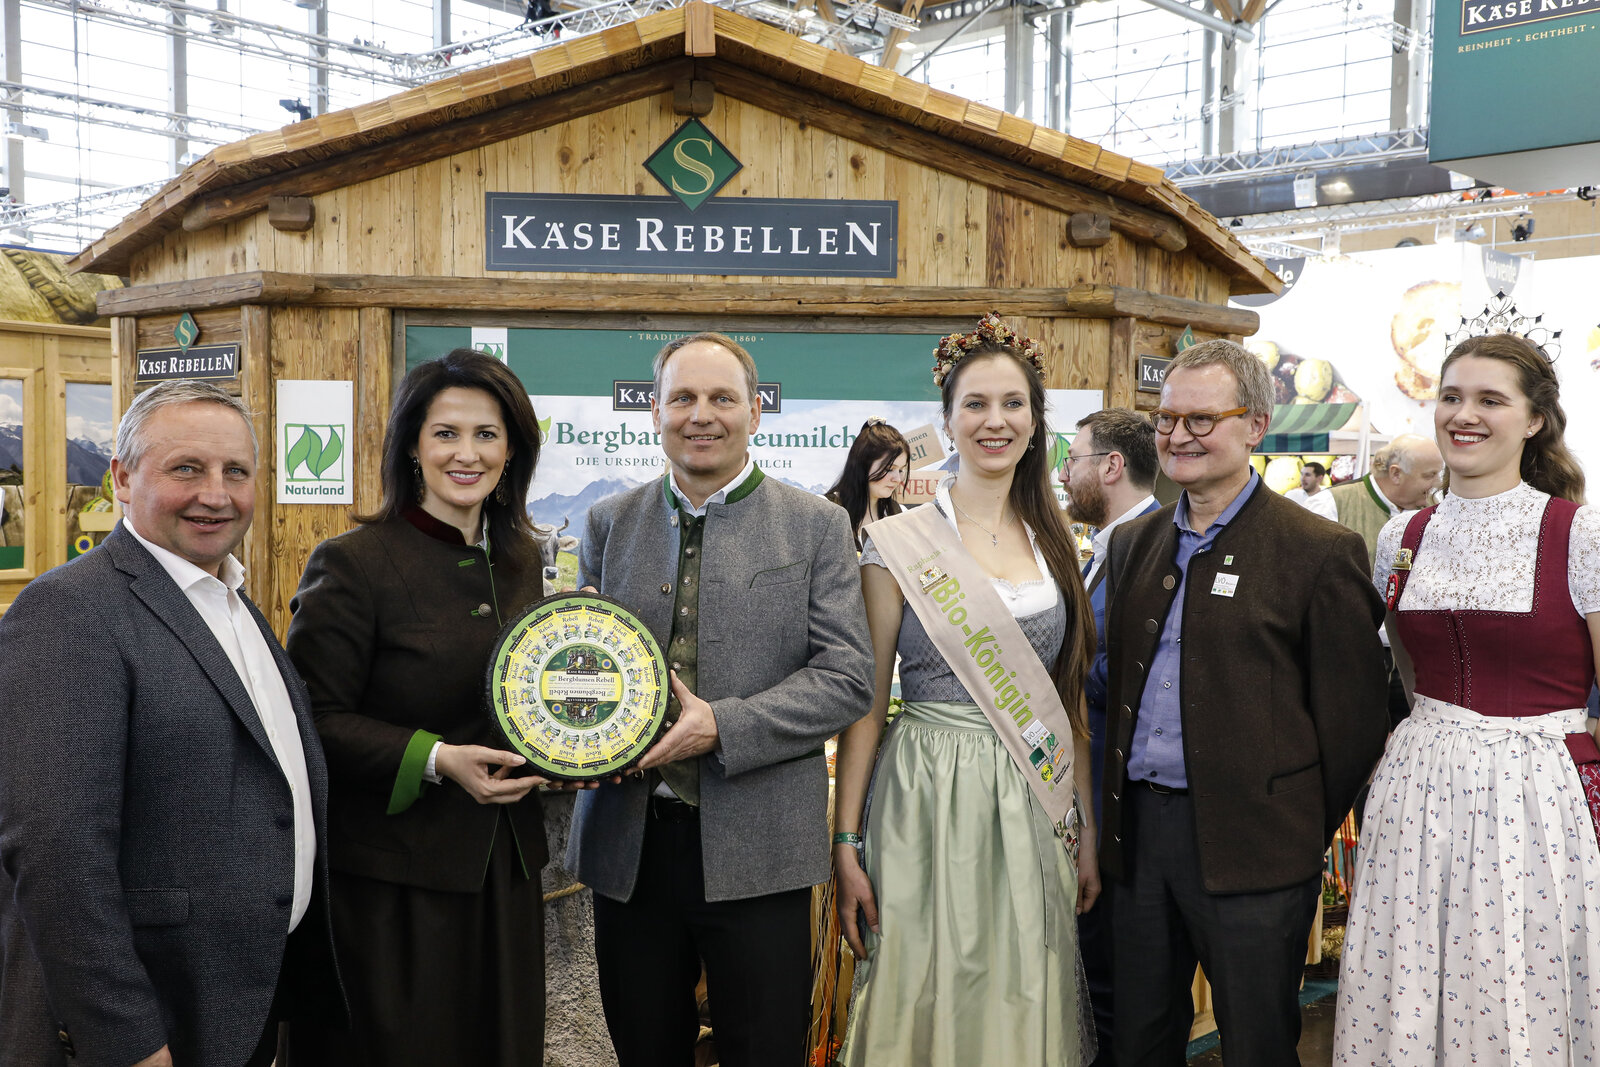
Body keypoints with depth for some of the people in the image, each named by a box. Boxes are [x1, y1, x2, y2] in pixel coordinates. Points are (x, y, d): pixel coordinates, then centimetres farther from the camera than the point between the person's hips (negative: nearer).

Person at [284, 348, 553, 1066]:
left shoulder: (519, 560, 9)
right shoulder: (354, 562, -11)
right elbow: (314, 722, -13)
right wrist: (435, 759, -23)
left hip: (503, 868, 6)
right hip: (389, 879, -6)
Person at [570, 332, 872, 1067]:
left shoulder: (815, 525, 1)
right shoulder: (610, 523, 10)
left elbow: (847, 677, -6)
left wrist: (720, 727, -17)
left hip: (756, 847, -2)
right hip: (627, 840, 3)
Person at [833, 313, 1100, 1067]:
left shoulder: (1054, 545, 9)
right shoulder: (901, 543, -5)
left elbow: (1069, 703, 13)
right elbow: (866, 702, -4)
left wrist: (1089, 830, 9)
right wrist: (846, 845, -8)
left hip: (1034, 808, 4)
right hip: (930, 800, -4)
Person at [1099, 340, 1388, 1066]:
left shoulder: (1320, 552, -8)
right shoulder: (1133, 543, 11)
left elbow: (1352, 719, -7)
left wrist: (1302, 833, -3)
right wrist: (1119, 817, 11)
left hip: (1249, 846, -5)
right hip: (1140, 830, 6)